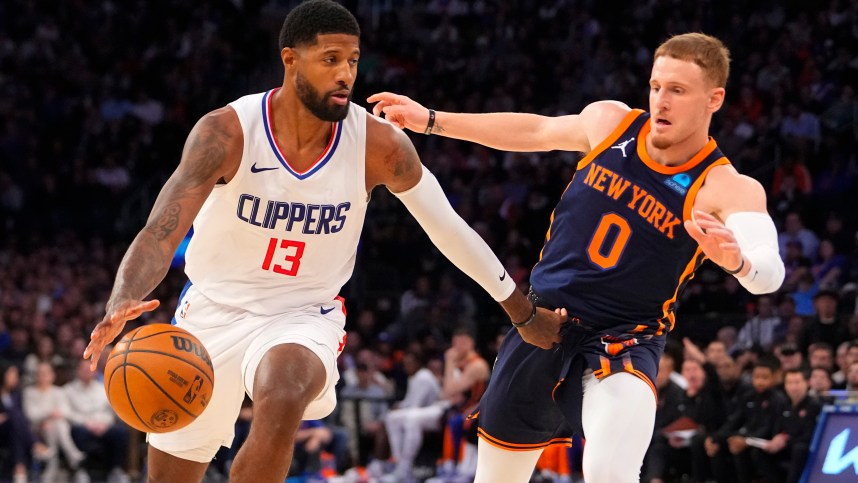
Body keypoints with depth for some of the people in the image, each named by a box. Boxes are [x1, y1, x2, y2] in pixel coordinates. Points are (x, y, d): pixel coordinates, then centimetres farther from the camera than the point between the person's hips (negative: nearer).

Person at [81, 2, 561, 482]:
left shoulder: (378, 145, -15)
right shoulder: (228, 132, -21)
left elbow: (448, 226, -1)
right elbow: (161, 234, -29)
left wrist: (524, 313, 7)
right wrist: (121, 305, -50)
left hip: (304, 317, -1)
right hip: (214, 311, 1)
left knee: (283, 402, -36)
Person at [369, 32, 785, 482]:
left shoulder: (727, 188, -18)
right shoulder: (610, 121, -4)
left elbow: (769, 274, -35)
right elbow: (536, 130, 16)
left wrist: (736, 258, -59)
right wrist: (431, 120, 20)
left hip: (625, 343, -5)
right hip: (542, 323, 5)